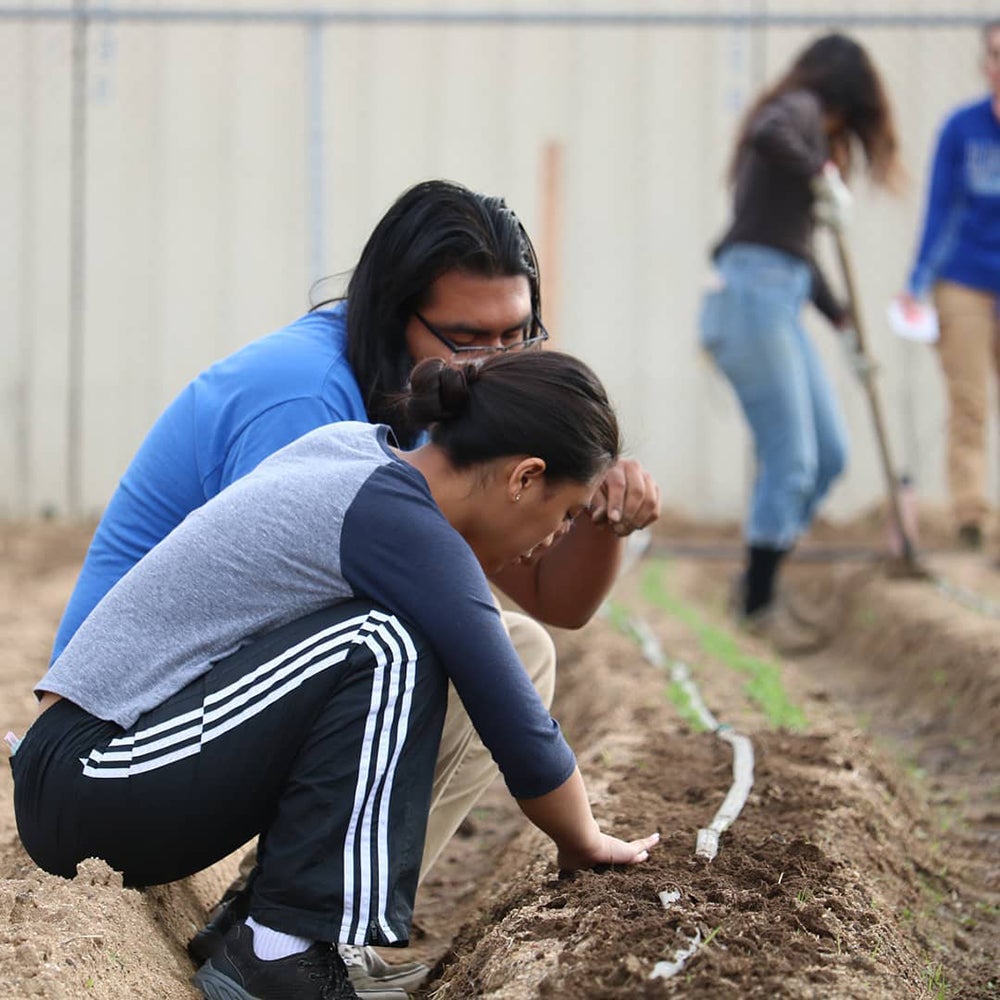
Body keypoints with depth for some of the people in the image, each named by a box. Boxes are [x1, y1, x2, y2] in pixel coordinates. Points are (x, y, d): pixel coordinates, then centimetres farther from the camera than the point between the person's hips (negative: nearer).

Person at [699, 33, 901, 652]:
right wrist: (824, 178, -16)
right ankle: (758, 603, 4)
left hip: (780, 303, 10)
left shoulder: (800, 117, 25)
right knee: (790, 462, -7)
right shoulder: (800, 110, -2)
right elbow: (766, 135, -30)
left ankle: (760, 583, 19)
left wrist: (842, 320, 33)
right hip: (753, 293, -10)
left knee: (830, 455, 10)